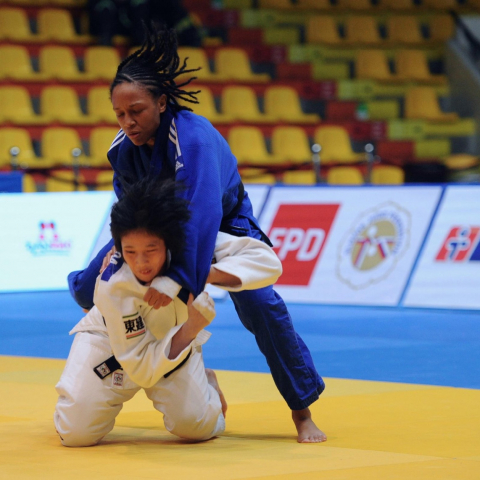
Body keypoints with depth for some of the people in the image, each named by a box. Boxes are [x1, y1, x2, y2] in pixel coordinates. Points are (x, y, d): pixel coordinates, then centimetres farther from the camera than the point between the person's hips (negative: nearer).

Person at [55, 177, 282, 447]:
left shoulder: (190, 243, -30)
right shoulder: (112, 287, -36)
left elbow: (267, 260, -32)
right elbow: (140, 369, -31)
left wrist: (205, 274, -44)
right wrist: (189, 330, -44)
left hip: (175, 336, 2)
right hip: (111, 342, -2)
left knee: (197, 425, -16)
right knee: (76, 432, -17)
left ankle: (205, 383, 19)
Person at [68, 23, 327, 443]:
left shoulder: (194, 139, -38)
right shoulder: (123, 149, -18)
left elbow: (202, 213, -51)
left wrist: (177, 277, -59)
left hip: (224, 224, -6)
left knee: (259, 305, -24)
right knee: (88, 288, -2)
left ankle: (302, 412, -8)